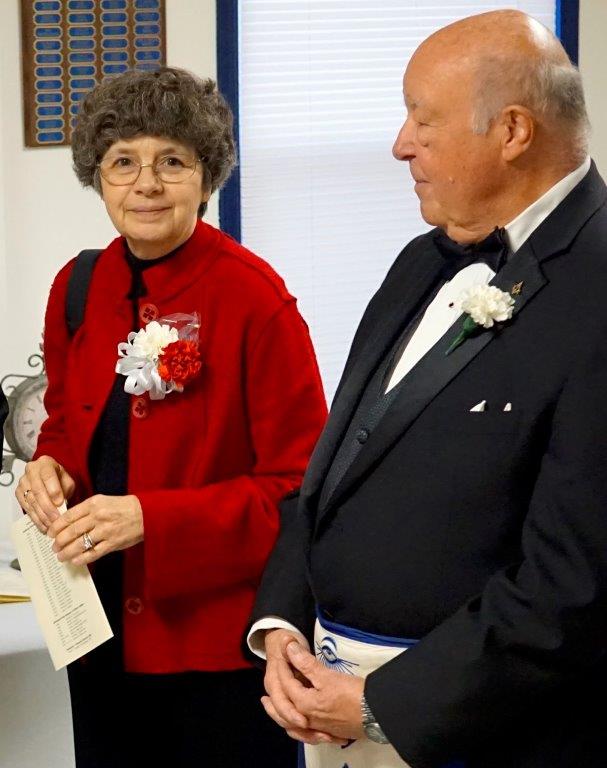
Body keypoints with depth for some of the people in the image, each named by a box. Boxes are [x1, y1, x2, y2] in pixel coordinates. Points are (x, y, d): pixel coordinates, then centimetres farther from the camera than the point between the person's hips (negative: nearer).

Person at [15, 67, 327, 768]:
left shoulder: (255, 298, -15)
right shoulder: (77, 289, 3)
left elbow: (299, 485, -14)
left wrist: (151, 520, -23)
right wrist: (48, 468, -5)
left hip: (221, 643, -5)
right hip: (104, 631, 6)